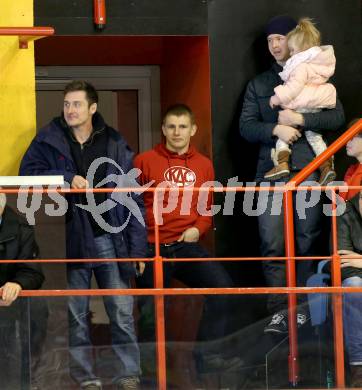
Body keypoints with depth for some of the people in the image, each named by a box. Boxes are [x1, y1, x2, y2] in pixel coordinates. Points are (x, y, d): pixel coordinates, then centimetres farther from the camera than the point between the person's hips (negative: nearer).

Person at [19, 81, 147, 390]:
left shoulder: (115, 144, 4)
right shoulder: (49, 140, 3)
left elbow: (132, 197, 4)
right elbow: (28, 173, -3)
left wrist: (137, 245, -1)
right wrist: (67, 178, -16)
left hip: (109, 237, 0)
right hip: (71, 239, 0)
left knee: (122, 311, -2)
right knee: (75, 314, 5)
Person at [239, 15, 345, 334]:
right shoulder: (259, 84, 18)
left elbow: (338, 117, 0)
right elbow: (246, 127, 8)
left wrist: (299, 119, -12)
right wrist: (276, 129, -10)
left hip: (308, 168, -1)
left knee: (307, 241, -2)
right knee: (272, 244, -8)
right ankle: (279, 310, -8)